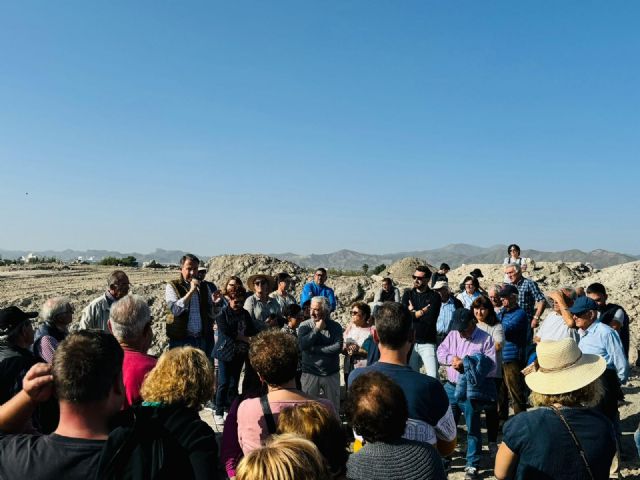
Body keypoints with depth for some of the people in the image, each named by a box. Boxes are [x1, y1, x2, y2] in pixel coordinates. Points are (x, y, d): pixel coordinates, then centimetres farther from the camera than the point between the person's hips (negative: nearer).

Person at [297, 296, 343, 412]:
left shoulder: (335, 326, -3)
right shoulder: (304, 325, -2)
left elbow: (337, 347, -17)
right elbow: (302, 345, -18)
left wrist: (313, 349, -16)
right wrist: (317, 329, -15)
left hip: (331, 374, 1)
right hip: (310, 373, 0)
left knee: (334, 408, 10)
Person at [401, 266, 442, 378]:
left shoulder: (434, 297, 0)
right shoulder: (408, 295, 9)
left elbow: (431, 319, -14)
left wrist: (413, 312, -4)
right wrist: (421, 312, -7)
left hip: (427, 343, -3)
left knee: (433, 376, -9)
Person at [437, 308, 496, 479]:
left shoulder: (485, 339, -9)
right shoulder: (453, 335, 6)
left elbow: (490, 367, -14)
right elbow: (440, 352, 4)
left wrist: (465, 364, -19)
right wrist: (453, 359, -15)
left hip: (471, 392, -5)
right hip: (451, 388, 5)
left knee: (473, 429, 6)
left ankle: (472, 466, 19)